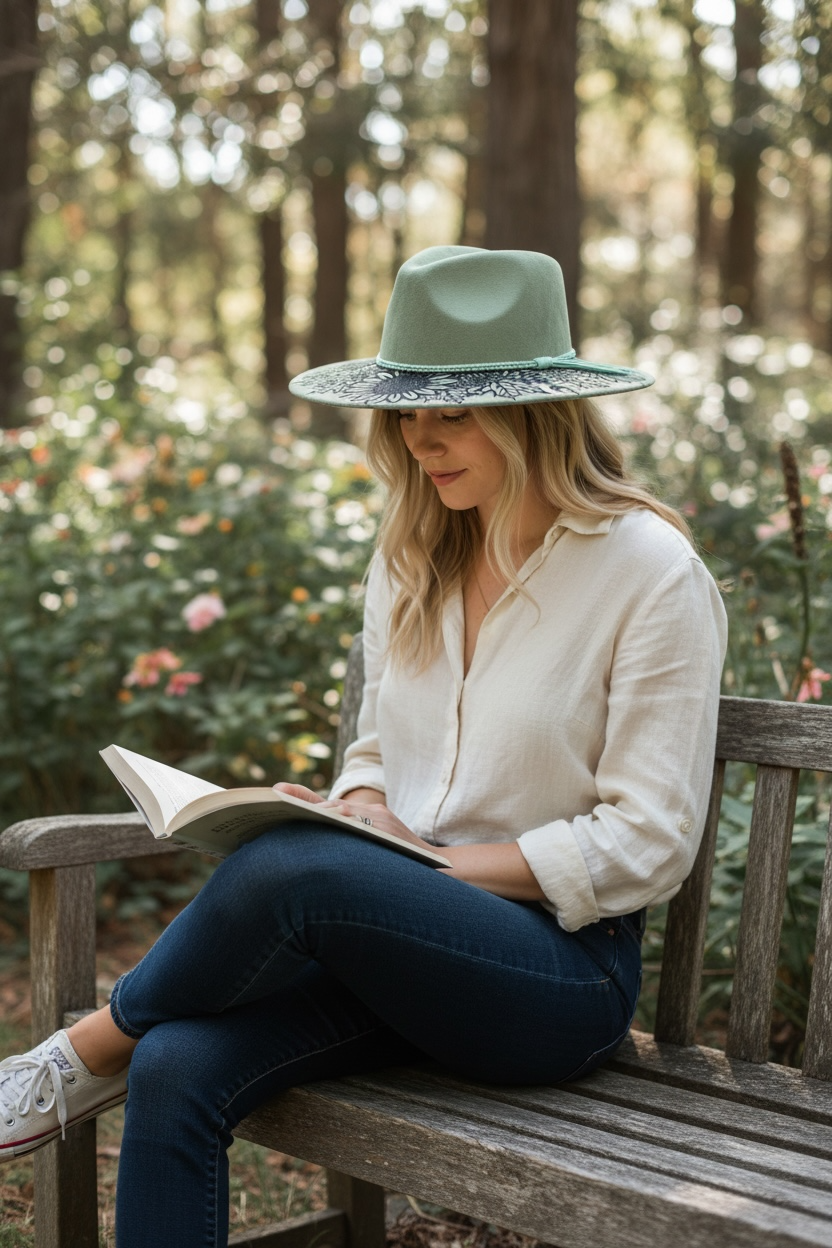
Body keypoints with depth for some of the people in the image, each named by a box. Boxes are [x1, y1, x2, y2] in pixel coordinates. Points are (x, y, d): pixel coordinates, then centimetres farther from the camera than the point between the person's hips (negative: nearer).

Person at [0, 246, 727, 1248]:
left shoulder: (653, 573, -10)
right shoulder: (412, 557, 9)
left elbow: (647, 844, -11)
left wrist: (428, 863, -15)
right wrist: (360, 818, -6)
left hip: (564, 973, -5)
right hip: (403, 941, 6)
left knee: (287, 867, -32)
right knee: (178, 1073, -24)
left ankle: (95, 1048, -4)